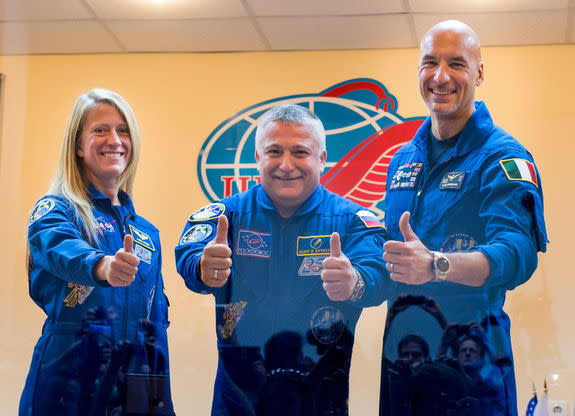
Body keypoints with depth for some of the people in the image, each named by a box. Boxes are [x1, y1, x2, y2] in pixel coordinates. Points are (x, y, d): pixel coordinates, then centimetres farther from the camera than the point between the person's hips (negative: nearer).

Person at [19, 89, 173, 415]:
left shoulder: (147, 232, 13)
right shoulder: (55, 209, -3)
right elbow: (60, 248, -26)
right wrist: (102, 266, -47)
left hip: (133, 382, 5)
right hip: (68, 381, -5)